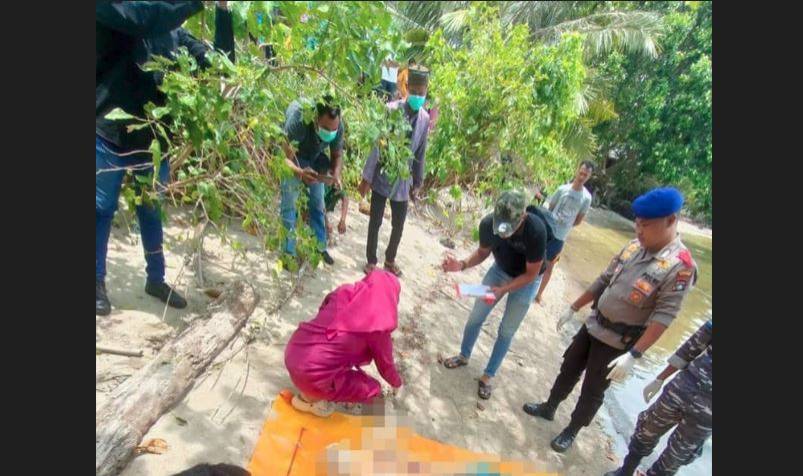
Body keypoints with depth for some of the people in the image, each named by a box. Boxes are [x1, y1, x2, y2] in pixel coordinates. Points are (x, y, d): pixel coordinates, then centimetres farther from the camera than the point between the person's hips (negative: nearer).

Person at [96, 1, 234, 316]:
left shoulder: (176, 35, 6)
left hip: (154, 141, 4)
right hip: (109, 134, -4)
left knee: (152, 213, 14)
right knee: (103, 209, 9)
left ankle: (156, 279, 30)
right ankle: (98, 280, 27)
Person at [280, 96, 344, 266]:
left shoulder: (338, 126, -27)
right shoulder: (298, 121, -40)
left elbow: (337, 155, -12)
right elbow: (286, 158, -36)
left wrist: (336, 174, -33)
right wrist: (300, 173, -57)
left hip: (314, 158, 4)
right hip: (293, 158, -4)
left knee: (318, 203, 8)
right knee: (289, 204, -8)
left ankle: (320, 247, 22)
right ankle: (289, 253, 3)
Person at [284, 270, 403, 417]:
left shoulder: (343, 293, 9)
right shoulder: (377, 322, -7)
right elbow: (385, 363, 9)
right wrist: (397, 383, 33)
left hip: (292, 353, 7)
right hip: (314, 374, -7)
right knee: (373, 389, 11)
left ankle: (310, 390, 20)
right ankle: (311, 400, 14)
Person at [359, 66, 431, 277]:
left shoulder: (425, 118, 0)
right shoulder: (391, 110, -15)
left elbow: (420, 153, 8)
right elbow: (376, 146, -14)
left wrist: (417, 182, 11)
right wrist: (366, 178, -13)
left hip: (403, 181, 4)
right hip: (381, 178, -4)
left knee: (399, 225, 13)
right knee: (375, 222, 9)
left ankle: (390, 259, 37)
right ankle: (371, 260, 29)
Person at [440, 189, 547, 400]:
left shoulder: (536, 231, -39)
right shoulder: (488, 223, -30)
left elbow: (531, 274, -24)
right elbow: (483, 252, -8)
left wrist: (503, 290, -35)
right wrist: (462, 264, -26)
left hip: (526, 280, -3)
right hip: (500, 269, 3)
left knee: (507, 331, 8)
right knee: (475, 317, 10)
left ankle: (488, 376, 27)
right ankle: (463, 356, 37)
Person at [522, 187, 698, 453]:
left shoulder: (680, 266, -21)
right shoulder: (633, 247, -2)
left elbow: (664, 316, -24)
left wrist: (633, 355, -28)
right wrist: (573, 309, 10)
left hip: (618, 341, -6)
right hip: (593, 325, 6)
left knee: (592, 391, 11)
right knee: (569, 369, 20)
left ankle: (572, 431, 34)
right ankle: (549, 408, 42)